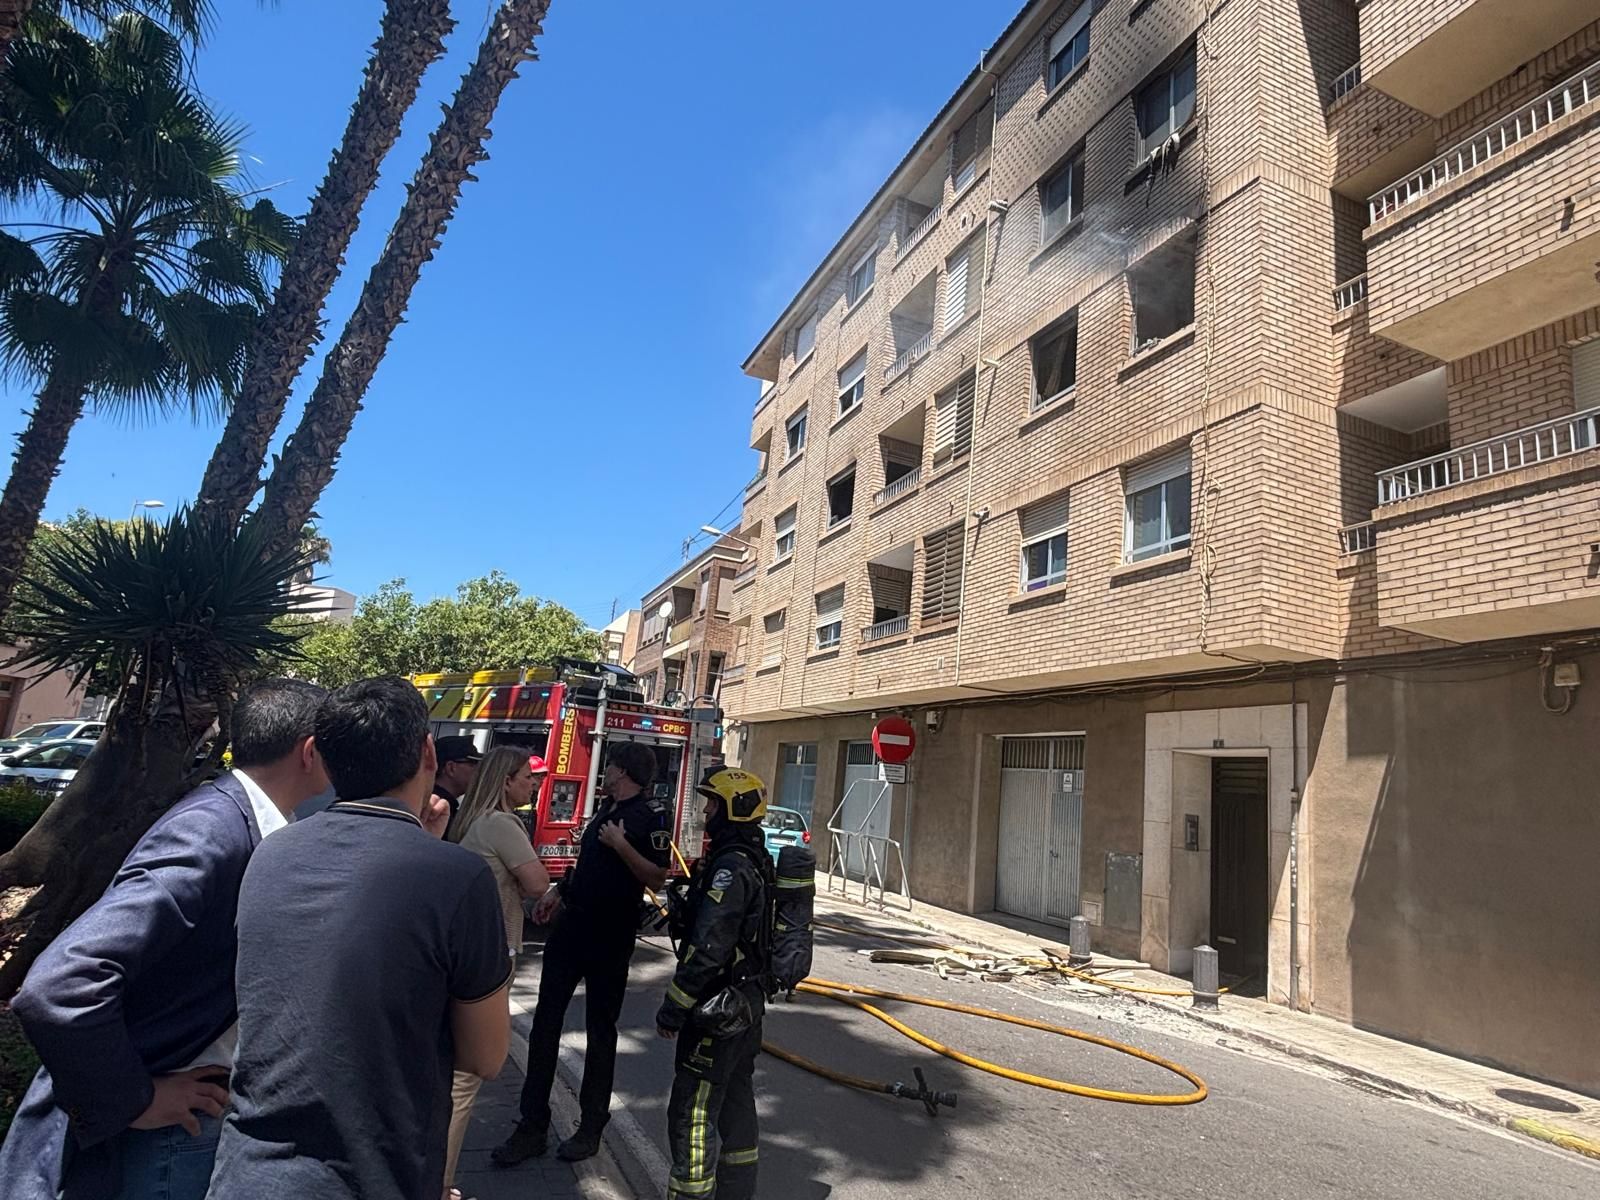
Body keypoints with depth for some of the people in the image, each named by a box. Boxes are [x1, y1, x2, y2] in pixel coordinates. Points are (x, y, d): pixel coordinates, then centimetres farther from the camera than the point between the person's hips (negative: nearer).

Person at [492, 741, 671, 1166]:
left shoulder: (652, 813, -12)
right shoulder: (606, 807, 13)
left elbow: (657, 880, -17)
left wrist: (622, 845, -25)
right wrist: (558, 891, 13)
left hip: (611, 936, -7)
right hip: (571, 924, 7)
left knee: (600, 1029, 6)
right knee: (545, 1021, 6)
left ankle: (590, 1128, 21)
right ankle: (533, 1127, 16)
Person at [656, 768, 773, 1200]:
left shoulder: (731, 866, -23)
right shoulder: (756, 859, 8)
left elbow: (708, 947, -26)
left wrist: (675, 1006, -19)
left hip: (718, 1009, -10)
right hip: (746, 1003, 10)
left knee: (692, 1112, 0)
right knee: (735, 1100, 20)